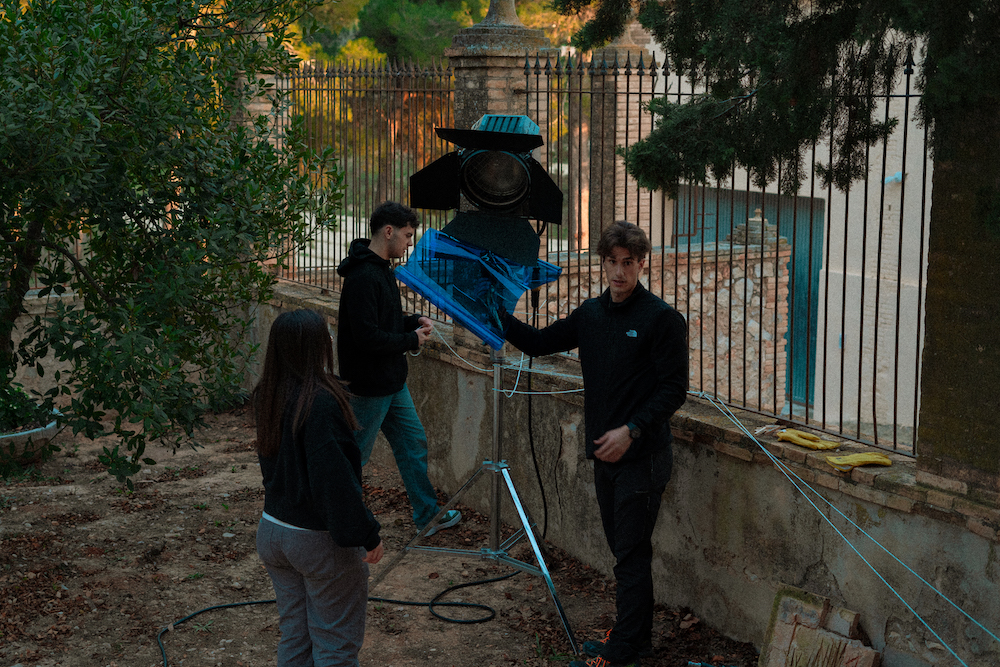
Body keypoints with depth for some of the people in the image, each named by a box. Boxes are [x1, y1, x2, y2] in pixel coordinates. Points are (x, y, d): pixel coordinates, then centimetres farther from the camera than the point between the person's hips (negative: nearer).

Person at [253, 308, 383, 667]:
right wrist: (367, 534, -17)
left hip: (272, 529, 8)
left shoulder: (266, 397, -1)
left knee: (294, 638, 20)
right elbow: (335, 479, -25)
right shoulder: (320, 402, -25)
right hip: (319, 541, -8)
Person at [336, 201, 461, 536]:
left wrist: (414, 321, 4)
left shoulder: (381, 269, 10)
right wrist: (412, 340, -16)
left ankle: (427, 514, 28)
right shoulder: (363, 276, -24)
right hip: (369, 385, -10)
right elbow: (367, 336, -29)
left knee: (413, 443, 17)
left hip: (392, 382, 10)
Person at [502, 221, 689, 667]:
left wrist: (631, 430, -21)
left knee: (632, 554, -3)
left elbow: (674, 390, -13)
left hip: (642, 454, -7)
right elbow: (538, 343, 17)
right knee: (623, 549, 15)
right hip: (604, 451, 7)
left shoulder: (662, 319, -11)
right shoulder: (590, 314, 9)